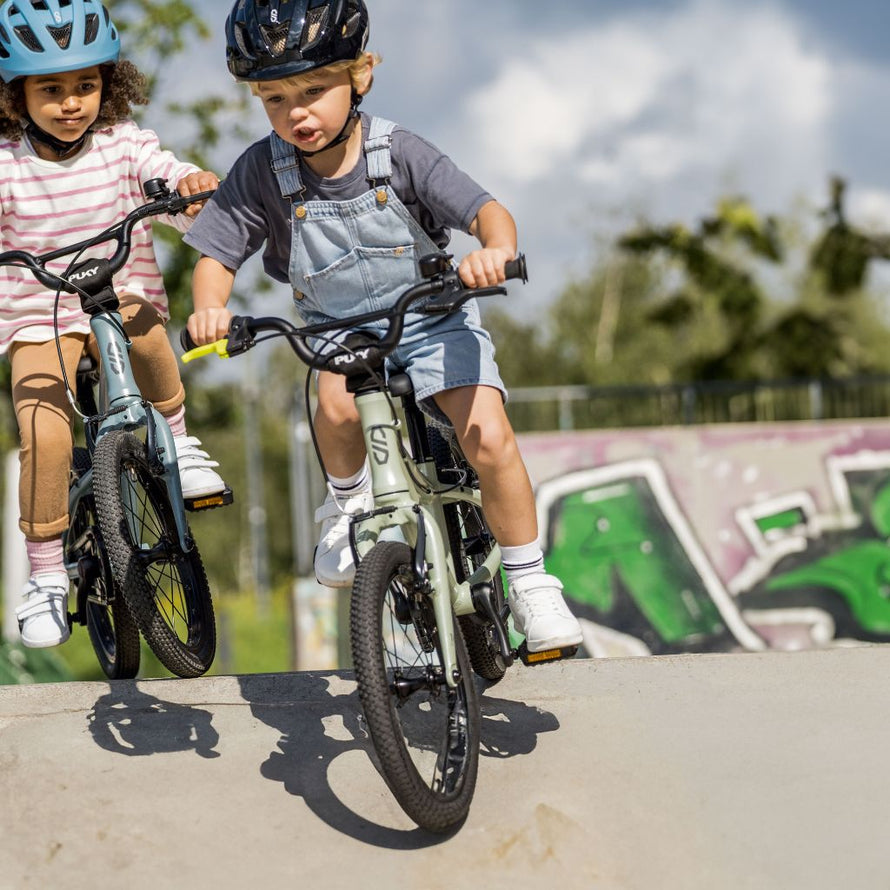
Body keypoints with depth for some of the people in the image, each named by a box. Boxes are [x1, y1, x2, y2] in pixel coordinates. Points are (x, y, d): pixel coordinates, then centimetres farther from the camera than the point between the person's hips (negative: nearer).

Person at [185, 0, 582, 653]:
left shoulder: (399, 154, -16)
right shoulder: (262, 172, -12)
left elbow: (488, 211, -21)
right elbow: (215, 256, -8)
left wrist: (495, 249, -45)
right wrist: (209, 306, -31)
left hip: (429, 316, -1)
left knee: (488, 436, -20)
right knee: (338, 405, -34)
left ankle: (531, 583, -2)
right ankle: (348, 500, 0)